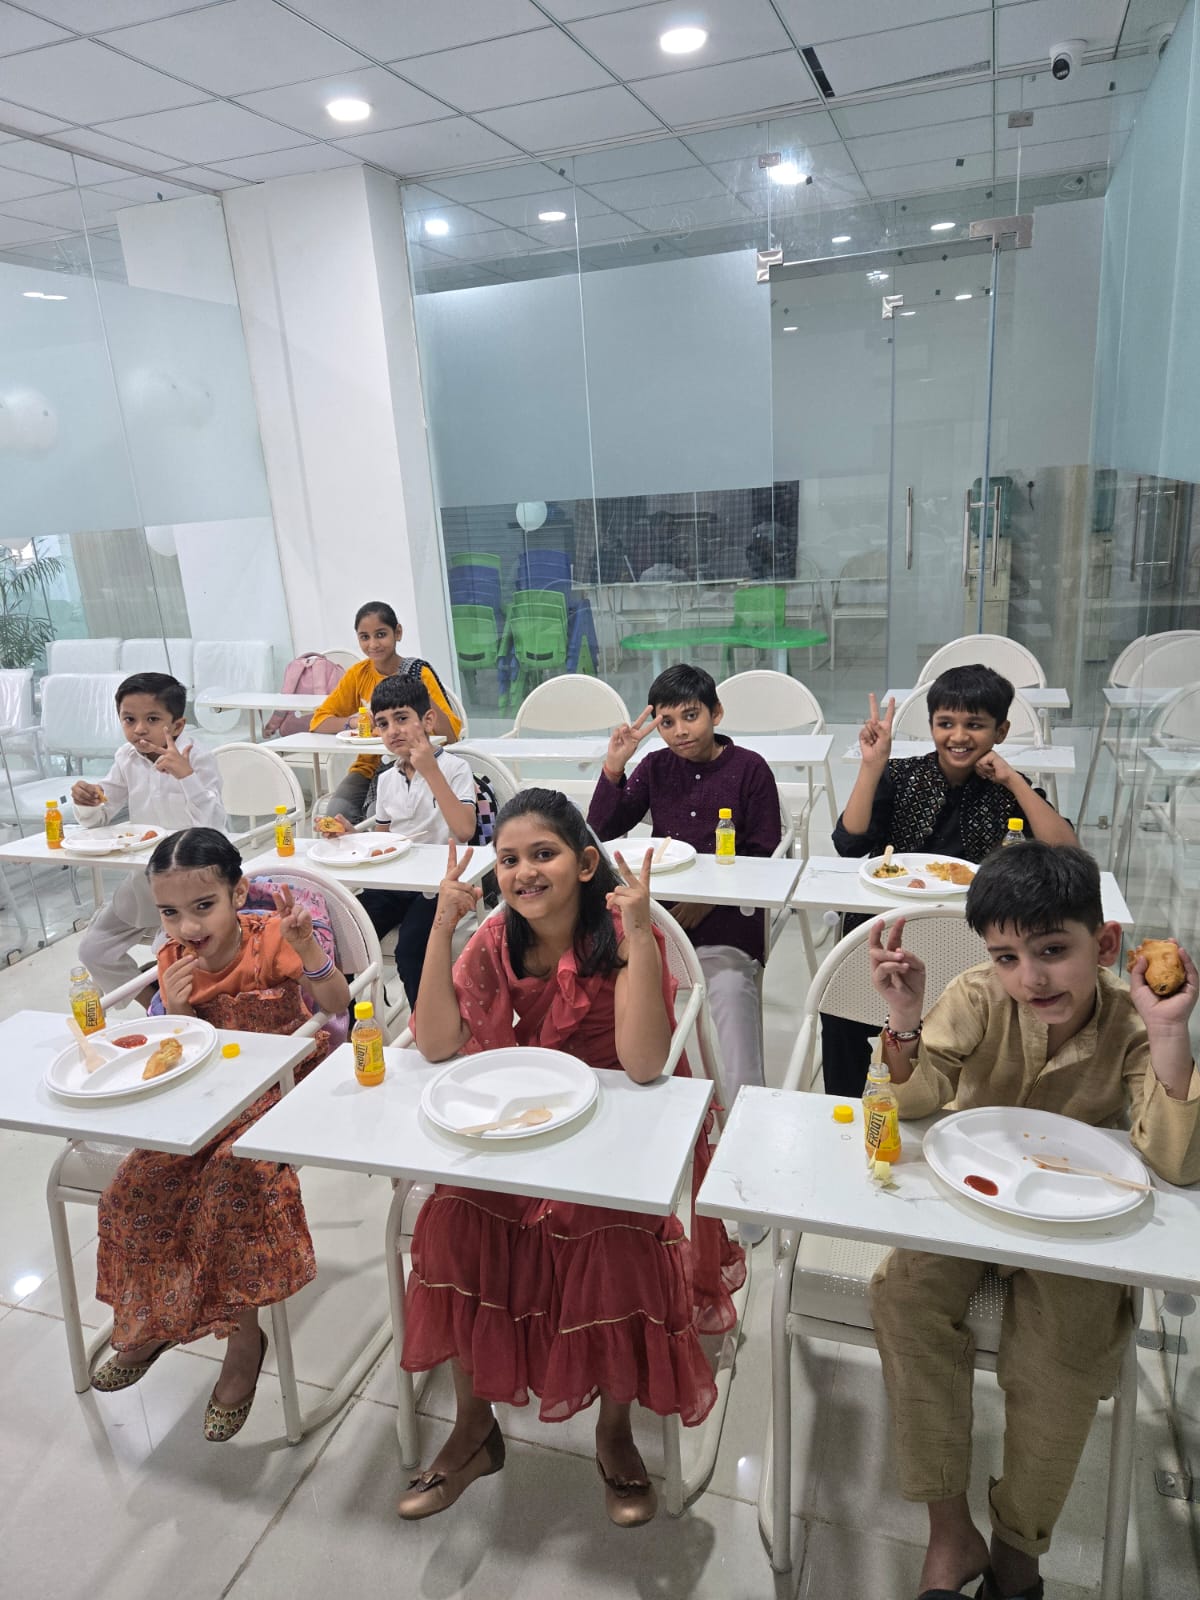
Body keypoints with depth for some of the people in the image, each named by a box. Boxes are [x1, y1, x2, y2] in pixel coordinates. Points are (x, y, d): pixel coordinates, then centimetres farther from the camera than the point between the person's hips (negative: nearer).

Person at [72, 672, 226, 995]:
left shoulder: (197, 759, -17)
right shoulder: (127, 759, 0)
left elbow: (212, 826, -29)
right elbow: (97, 819, 8)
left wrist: (185, 775, -40)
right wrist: (86, 801, -16)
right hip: (144, 877, 7)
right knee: (93, 950, 7)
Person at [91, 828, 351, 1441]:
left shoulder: (270, 937, -17)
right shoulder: (174, 958, -3)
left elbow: (336, 1004, -25)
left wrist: (307, 946, -43)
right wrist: (174, 1010, -19)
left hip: (281, 1086, -5)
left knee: (235, 1173, -29)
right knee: (141, 1181, -10)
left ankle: (243, 1338, -7)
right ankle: (149, 1320, 18)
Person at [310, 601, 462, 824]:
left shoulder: (419, 673, -8)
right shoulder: (358, 674, 4)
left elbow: (450, 735, -17)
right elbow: (318, 721, 2)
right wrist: (353, 721, -17)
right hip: (369, 766, 3)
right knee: (338, 813, -24)